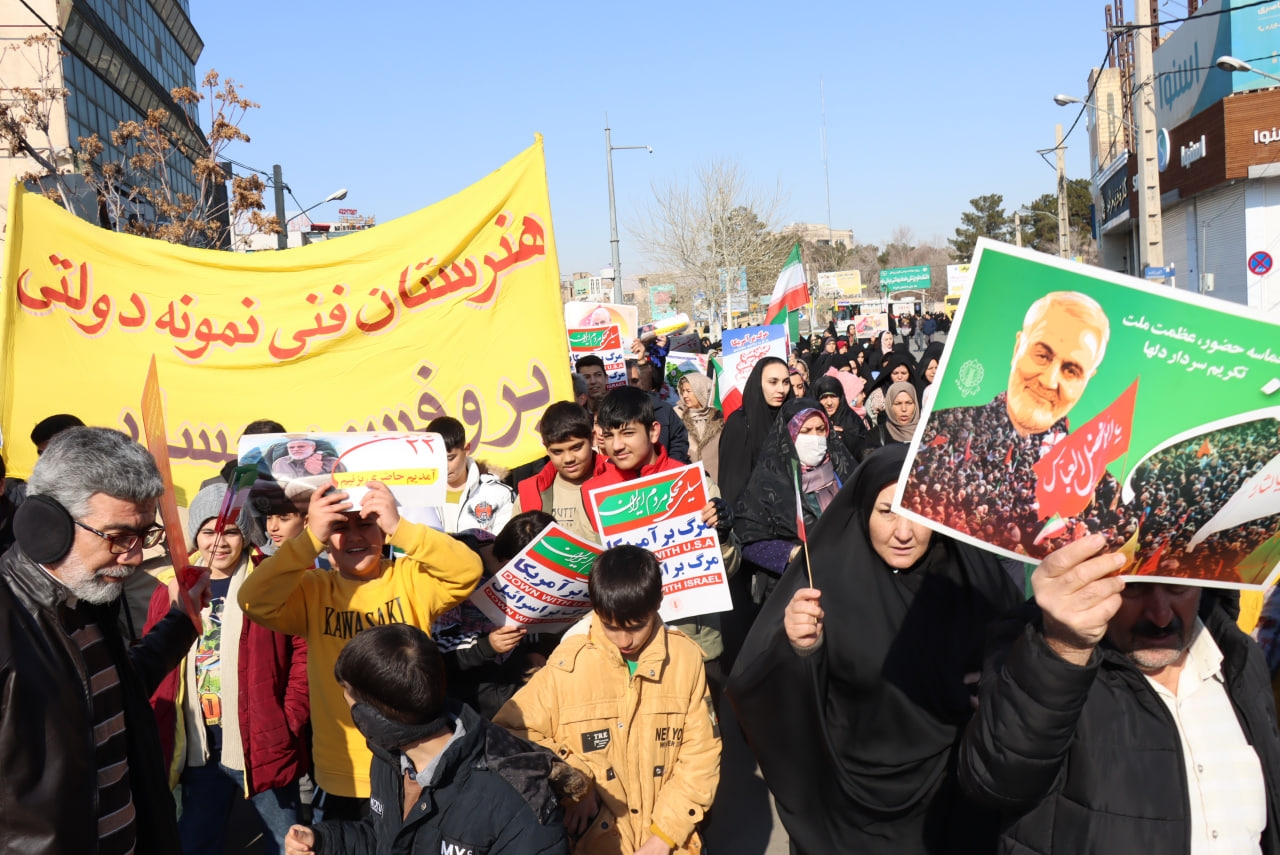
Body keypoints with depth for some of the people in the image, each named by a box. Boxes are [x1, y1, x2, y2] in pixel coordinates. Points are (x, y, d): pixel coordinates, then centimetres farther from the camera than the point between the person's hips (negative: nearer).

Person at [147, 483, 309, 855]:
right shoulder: (170, 591, 6)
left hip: (263, 747, -4)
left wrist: (290, 722, -12)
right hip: (198, 751, 4)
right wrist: (161, 734, 1)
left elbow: (303, 652, -8)